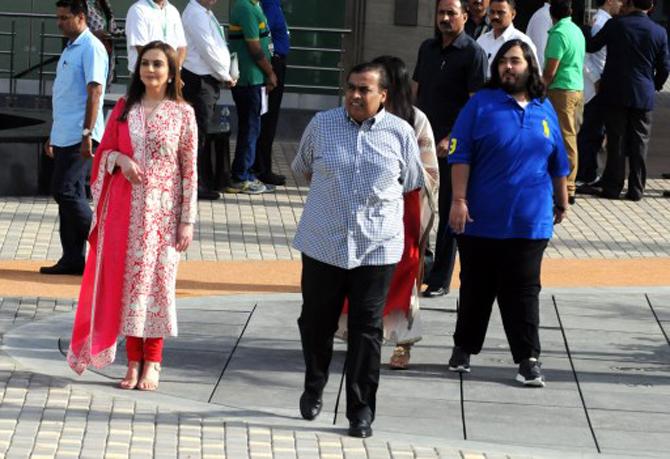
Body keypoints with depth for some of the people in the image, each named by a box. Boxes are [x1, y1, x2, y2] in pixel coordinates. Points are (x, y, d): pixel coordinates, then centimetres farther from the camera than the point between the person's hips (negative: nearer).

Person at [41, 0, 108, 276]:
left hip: (79, 137, -9)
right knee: (69, 194, 8)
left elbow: (95, 92, -18)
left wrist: (87, 134, -23)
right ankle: (72, 258, 11)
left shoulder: (91, 48, -10)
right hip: (64, 136, 9)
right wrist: (54, 136, 24)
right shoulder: (70, 49, 19)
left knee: (64, 191, -12)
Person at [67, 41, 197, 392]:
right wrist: (120, 159, -12)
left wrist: (187, 220, -5)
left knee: (157, 279, 0)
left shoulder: (182, 113, -1)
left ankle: (152, 363, 8)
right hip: (125, 208, 2)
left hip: (162, 210, -2)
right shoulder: (124, 108, 7)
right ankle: (134, 362, 10)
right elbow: (105, 150, 13)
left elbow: (189, 170, -1)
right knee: (127, 279, 2)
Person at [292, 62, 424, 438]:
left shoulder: (400, 132, 0)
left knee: (367, 329, 0)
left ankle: (361, 410, 6)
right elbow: (303, 168, 19)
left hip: (377, 248, -1)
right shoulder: (322, 125, 3)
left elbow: (412, 182, 13)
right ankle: (314, 388, 33)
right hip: (323, 242, 1)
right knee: (316, 322, 10)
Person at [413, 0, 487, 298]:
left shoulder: (473, 54, -8)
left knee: (448, 211, 1)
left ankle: (440, 280, 7)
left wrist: (451, 139, -19)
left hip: (451, 146, -6)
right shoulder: (428, 48, 11)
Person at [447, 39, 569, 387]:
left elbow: (557, 164, 18)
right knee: (476, 288, 10)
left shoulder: (544, 110, 8)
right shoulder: (481, 104, -2)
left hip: (530, 221, 2)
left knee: (523, 291, 2)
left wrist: (561, 202, 23)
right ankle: (464, 348, 24)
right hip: (481, 220, -2)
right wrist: (459, 200, -14)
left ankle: (528, 358, 5)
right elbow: (460, 156, -7)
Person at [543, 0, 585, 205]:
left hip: (561, 90, -9)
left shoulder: (559, 34, -14)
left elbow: (550, 72, -16)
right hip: (578, 88, 9)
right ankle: (569, 185, 18)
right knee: (570, 138, 13)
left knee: (564, 140, -7)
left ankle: (564, 189, -7)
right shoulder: (577, 31, 12)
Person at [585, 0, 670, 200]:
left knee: (616, 141, 5)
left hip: (615, 93, -1)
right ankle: (636, 189, 8)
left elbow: (591, 47, 6)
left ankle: (612, 186, 6)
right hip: (643, 96, 1)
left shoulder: (615, 25, -8)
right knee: (639, 143, 7)